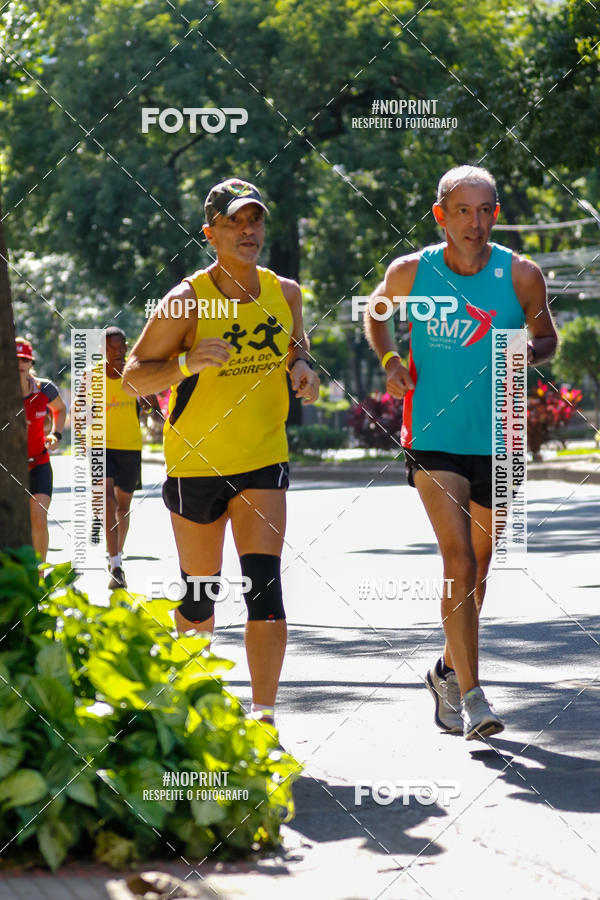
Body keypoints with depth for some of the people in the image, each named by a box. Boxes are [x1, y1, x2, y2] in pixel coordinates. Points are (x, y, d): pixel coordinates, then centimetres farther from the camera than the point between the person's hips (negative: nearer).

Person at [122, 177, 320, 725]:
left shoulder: (285, 293, 1)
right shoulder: (187, 301, -12)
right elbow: (134, 377, -10)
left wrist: (303, 371, -5)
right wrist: (187, 362, -28)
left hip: (264, 458, 2)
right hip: (195, 462, -2)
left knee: (265, 586, -15)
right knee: (199, 591, 11)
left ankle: (263, 713, -16)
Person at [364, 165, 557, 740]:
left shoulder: (521, 276, -4)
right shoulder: (410, 273, -4)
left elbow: (547, 337, 10)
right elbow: (376, 313, 16)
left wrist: (530, 352, -13)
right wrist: (389, 360, -2)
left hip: (497, 440, 2)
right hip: (433, 437, -2)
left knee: (478, 566, 14)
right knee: (458, 560, -15)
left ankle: (449, 669, 36)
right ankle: (471, 695, -14)